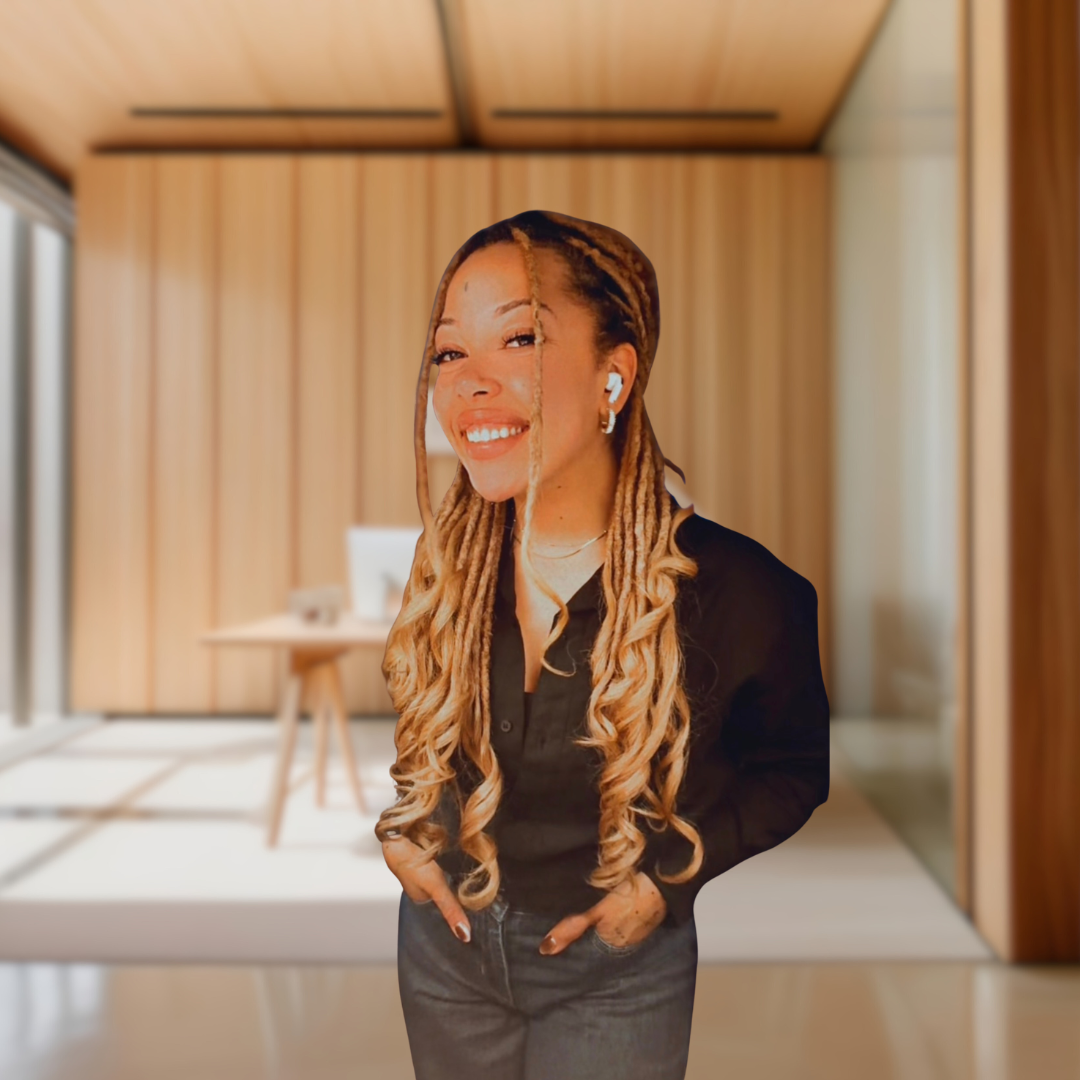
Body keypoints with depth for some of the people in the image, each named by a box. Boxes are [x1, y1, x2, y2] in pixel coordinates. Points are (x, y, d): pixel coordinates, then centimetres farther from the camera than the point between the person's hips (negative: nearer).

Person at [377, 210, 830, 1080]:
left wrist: (668, 874, -12)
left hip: (616, 971, -3)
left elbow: (794, 765, -4)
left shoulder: (742, 593, -24)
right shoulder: (426, 559, -14)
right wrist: (391, 826, -2)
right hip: (443, 935, 3)